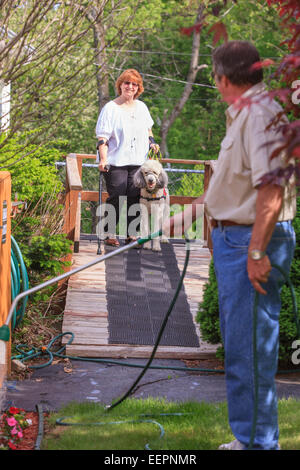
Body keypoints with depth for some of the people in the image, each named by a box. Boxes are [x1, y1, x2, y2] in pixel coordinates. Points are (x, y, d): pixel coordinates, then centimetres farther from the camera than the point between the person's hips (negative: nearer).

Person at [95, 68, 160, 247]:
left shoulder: (142, 107, 14)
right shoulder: (110, 108, -2)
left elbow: (148, 129, 29)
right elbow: (102, 138, -7)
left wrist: (152, 142, 10)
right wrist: (104, 159, -19)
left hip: (138, 162, 4)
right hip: (116, 163, -4)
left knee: (135, 197, 1)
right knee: (116, 197, -8)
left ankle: (132, 234, 10)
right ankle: (110, 234, 3)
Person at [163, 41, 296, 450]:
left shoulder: (262, 113, -17)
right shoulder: (242, 114, 17)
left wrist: (257, 252, -26)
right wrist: (189, 214, 32)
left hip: (254, 241, -11)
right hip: (232, 238, 11)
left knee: (250, 348, -6)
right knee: (239, 345, 16)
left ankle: (258, 441, 3)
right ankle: (247, 437, 27)